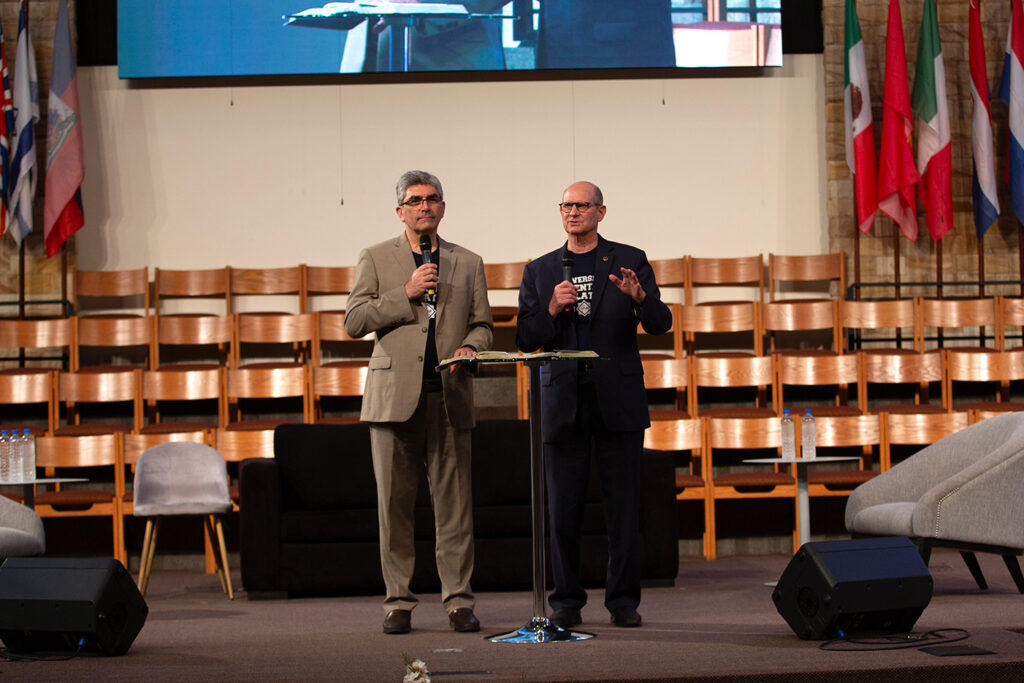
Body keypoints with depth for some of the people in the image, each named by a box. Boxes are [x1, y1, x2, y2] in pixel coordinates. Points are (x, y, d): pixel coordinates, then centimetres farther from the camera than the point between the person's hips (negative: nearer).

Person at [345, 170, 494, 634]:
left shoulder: (468, 264, 15)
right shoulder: (376, 259, 9)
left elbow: (482, 325, 16)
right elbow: (354, 322, 1)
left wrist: (471, 346, -6)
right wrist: (406, 294, -8)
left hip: (449, 397, 1)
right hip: (394, 395, -1)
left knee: (454, 504, -1)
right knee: (394, 504, 0)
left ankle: (458, 600, 5)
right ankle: (398, 602, 7)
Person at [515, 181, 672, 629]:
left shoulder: (630, 261, 7)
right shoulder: (540, 271, 13)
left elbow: (661, 324, -1)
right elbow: (524, 339, 8)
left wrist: (640, 298, -22)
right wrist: (551, 310, -10)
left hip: (618, 402, -1)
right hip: (562, 403, 1)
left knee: (623, 504, 0)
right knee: (562, 508, 1)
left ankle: (623, 600, 7)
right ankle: (567, 600, 10)